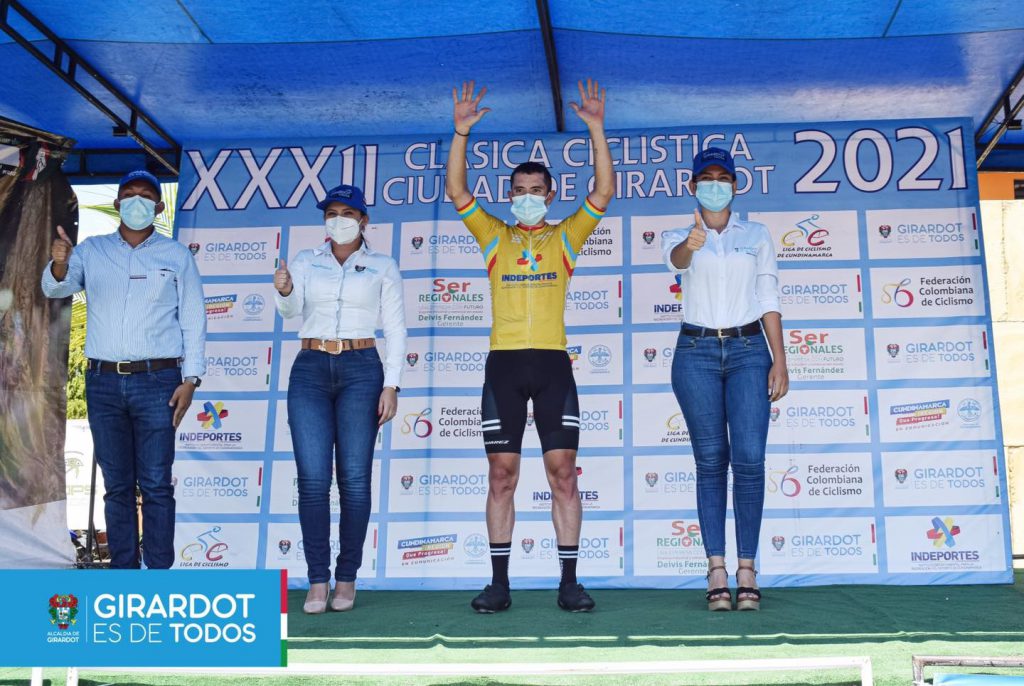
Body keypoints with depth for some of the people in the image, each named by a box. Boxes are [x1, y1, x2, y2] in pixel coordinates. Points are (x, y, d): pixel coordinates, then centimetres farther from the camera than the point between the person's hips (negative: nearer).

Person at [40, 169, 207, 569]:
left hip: (156, 382, -2)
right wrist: (59, 264, -28)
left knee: (156, 484, -4)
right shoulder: (92, 251, 10)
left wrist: (190, 379, -5)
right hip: (103, 382, 2)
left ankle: (159, 575, 0)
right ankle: (123, 574, 13)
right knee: (117, 485, 7)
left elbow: (193, 320, 5)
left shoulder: (176, 256, 7)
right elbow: (56, 288, -4)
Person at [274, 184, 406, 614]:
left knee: (354, 478, -3)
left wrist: (391, 385, -3)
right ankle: (317, 580, -1)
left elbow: (395, 329, 6)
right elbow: (291, 312, -3)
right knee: (313, 478, -6)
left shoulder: (382, 267, 8)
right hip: (311, 369, 1)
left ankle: (347, 578, 7)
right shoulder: (306, 262, 13)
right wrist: (284, 292, -26)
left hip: (361, 371, -1)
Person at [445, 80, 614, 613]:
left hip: (552, 363, -1)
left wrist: (596, 129, -6)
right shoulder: (494, 237, 13)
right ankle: (499, 582, 8)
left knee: (563, 472, -2)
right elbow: (456, 191, 3)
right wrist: (462, 132, -6)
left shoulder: (565, 238, 11)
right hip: (503, 363, 1)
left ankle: (569, 582, 4)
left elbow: (604, 191, 1)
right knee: (501, 474, 2)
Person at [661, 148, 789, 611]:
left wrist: (780, 361, 0)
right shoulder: (679, 237, 9)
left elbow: (769, 299, 9)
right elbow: (676, 259, -17)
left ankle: (747, 571, -2)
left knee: (749, 460, -9)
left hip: (749, 350, 1)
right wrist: (691, 243, -41)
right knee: (710, 462, -1)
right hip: (696, 352, 0)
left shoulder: (757, 235, 13)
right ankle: (717, 571, 1)